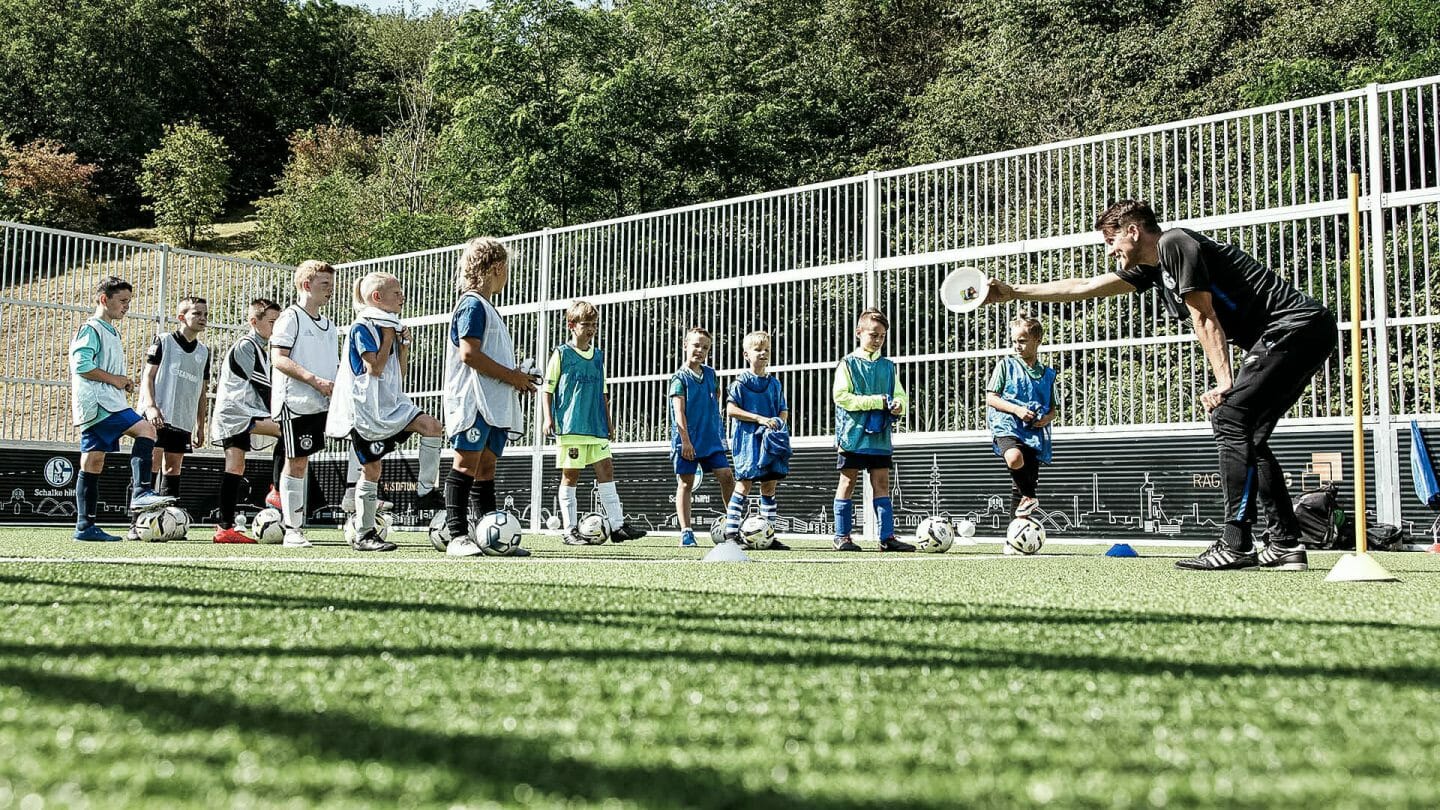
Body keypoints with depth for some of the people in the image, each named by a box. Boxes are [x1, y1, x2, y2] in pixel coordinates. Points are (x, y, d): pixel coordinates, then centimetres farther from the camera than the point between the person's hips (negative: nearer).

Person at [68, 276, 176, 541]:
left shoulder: (112, 332, 24)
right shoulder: (91, 329, -6)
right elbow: (81, 365, -18)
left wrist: (123, 383, 16)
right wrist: (114, 379, -13)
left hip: (107, 404, 10)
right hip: (96, 402, -10)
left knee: (93, 463, 6)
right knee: (145, 429, -21)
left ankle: (85, 526, 5)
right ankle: (141, 493, -26)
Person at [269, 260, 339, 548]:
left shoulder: (328, 325, 20)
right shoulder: (290, 318, -3)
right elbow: (278, 359, -14)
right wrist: (316, 381, -21)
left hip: (325, 403, 7)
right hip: (295, 402, -7)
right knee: (296, 462, -4)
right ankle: (292, 530, 1)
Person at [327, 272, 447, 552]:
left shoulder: (389, 327, 15)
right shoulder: (361, 328, -9)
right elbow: (374, 368, -18)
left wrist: (404, 345, 6)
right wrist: (388, 338, -11)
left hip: (389, 403, 7)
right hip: (364, 409, -7)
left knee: (431, 425, -16)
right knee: (372, 469, -3)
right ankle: (363, 534, 7)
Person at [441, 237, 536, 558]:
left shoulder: (487, 307, 22)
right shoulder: (472, 304, -8)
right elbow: (469, 353, -18)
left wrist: (516, 377, 13)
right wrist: (512, 376, -13)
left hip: (494, 403, 10)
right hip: (473, 399, -10)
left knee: (486, 468, 9)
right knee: (467, 464, -10)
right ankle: (458, 537, -10)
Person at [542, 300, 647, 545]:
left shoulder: (598, 355, 15)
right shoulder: (561, 354, 0)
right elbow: (548, 389, 0)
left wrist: (608, 421, 17)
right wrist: (549, 417, -8)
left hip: (596, 426, 5)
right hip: (570, 425, -5)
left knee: (606, 470, 2)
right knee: (571, 474, -2)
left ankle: (618, 525, 3)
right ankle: (571, 530, 3)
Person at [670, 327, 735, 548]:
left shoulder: (711, 374, 10)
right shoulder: (680, 378, -7)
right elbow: (679, 411, -13)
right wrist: (686, 441, -19)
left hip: (711, 439, 5)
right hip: (686, 441, -5)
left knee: (726, 476, -1)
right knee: (686, 483, 1)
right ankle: (686, 532, 3)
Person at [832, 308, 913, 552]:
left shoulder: (888, 366, 12)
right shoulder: (848, 364, -2)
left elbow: (901, 397, 11)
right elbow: (841, 397, -13)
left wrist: (898, 405, -15)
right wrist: (878, 401, -16)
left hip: (880, 435, 4)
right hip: (853, 433, -4)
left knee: (882, 483, 3)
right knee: (848, 481, 2)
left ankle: (887, 536, 4)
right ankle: (842, 536, 7)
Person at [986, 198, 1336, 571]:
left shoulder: (1175, 243, -10)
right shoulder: (1152, 268, 18)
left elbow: (1205, 319, -13)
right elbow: (1083, 287, 25)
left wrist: (1224, 384, -14)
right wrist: (1013, 291, 27)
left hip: (1296, 325, -10)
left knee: (1229, 416, -15)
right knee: (1245, 434, 10)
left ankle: (1236, 546, -18)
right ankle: (1286, 545, 8)